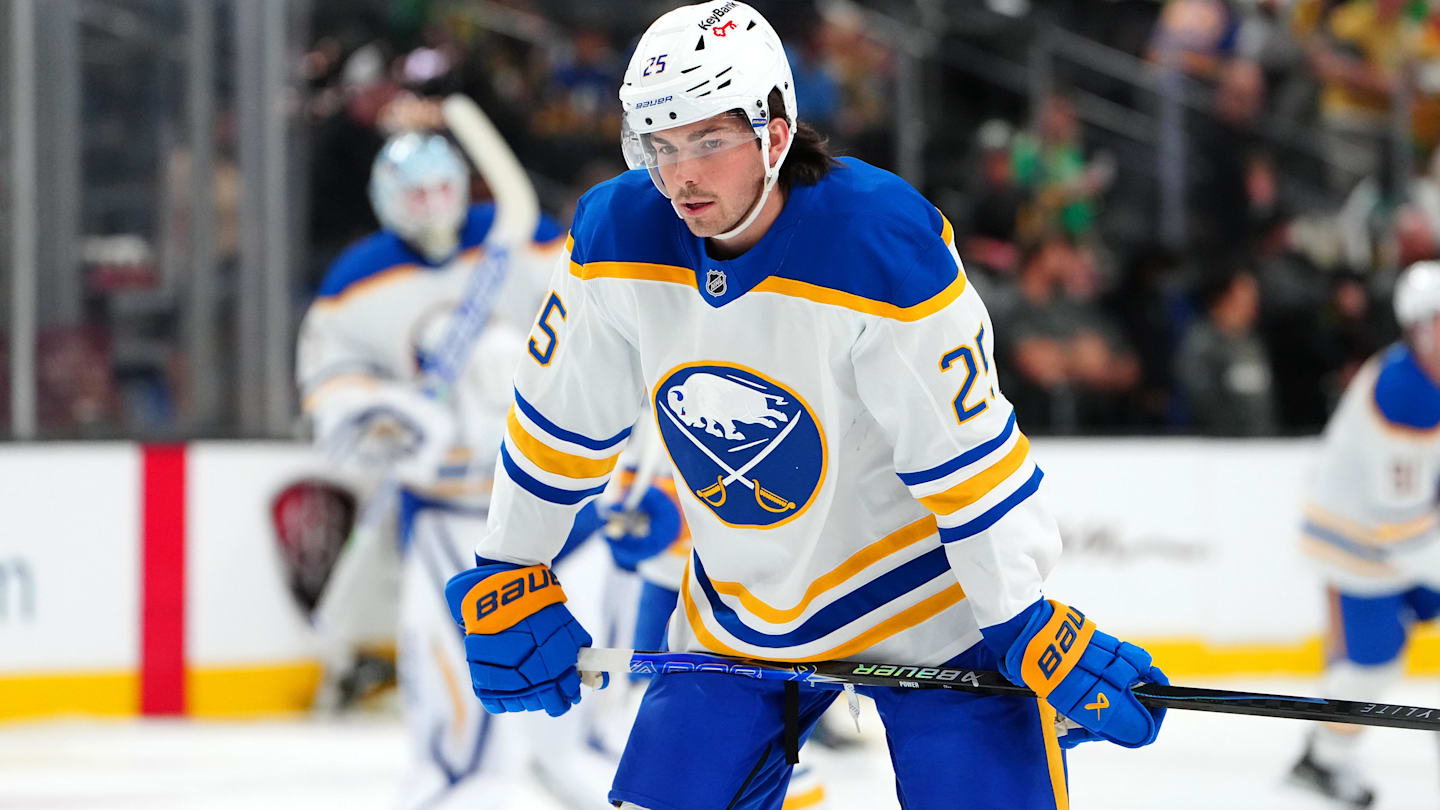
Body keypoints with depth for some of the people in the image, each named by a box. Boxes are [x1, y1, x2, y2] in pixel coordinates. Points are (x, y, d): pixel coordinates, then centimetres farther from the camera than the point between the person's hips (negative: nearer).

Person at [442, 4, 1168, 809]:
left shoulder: (884, 247, -26)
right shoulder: (617, 239, -11)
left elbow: (968, 454, -22)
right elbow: (559, 420, 4)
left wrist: (1035, 630, -19)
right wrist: (511, 578, 9)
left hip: (927, 603, -5)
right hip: (738, 614, 5)